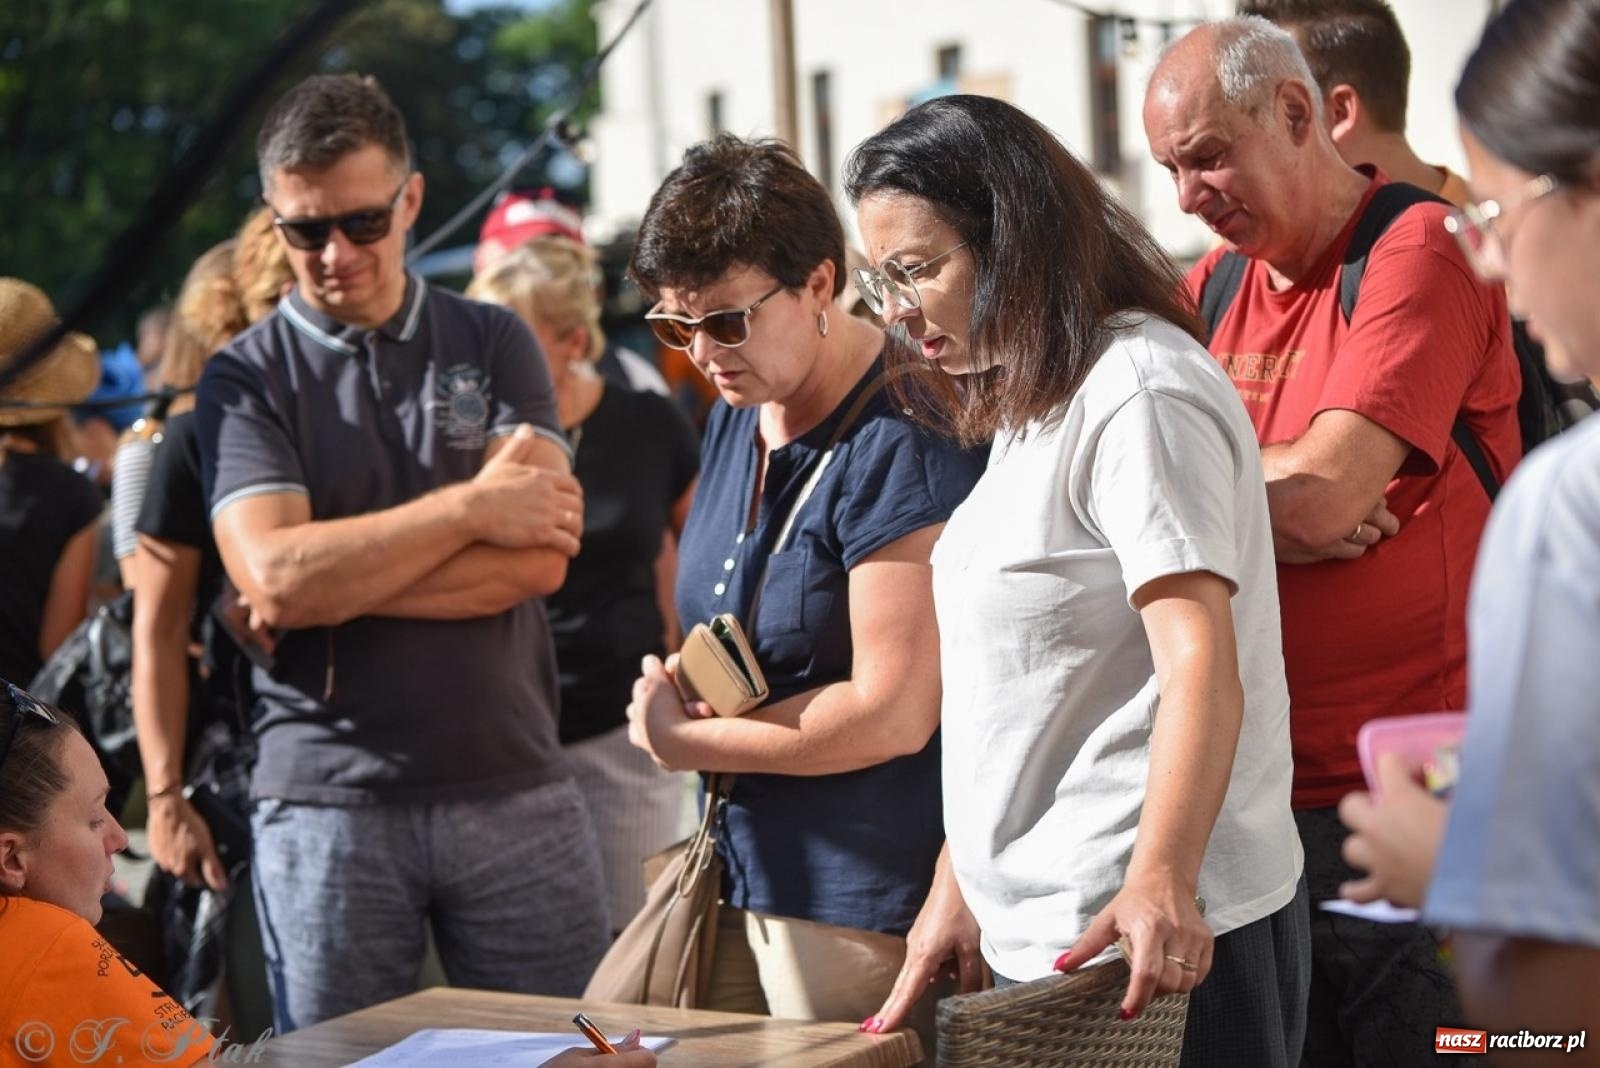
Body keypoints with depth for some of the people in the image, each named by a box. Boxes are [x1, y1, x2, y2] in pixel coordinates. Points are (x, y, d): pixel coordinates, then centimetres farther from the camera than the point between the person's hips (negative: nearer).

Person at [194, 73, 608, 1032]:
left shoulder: (494, 346, 7)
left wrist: (336, 580, -11)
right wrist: (471, 505, -11)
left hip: (515, 789, 1)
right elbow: (274, 579, -14)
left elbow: (541, 558, -7)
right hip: (328, 802, -1)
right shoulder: (247, 380, 3)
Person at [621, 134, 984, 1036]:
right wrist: (685, 682, -1)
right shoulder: (737, 417, 10)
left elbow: (893, 715, -23)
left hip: (862, 904, -9)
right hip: (741, 874, 9)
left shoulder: (900, 451, -19)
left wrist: (687, 741, -12)